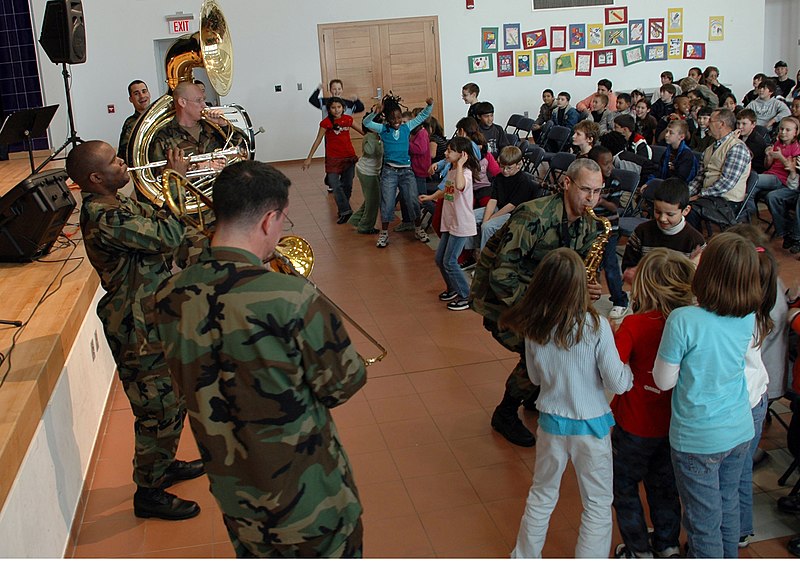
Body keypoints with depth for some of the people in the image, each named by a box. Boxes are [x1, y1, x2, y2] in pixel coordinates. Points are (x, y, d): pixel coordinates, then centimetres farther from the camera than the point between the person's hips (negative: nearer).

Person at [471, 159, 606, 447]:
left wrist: (588, 288, -16)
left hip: (535, 292, 8)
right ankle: (505, 415, 3)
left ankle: (537, 394, 23)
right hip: (499, 296, -8)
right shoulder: (533, 217, -28)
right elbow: (501, 277, -29)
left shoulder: (589, 225, -2)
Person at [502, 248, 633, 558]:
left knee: (541, 495, 23)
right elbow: (617, 384, -16)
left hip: (551, 422, 4)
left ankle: (524, 558, 38)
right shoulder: (595, 326, -22)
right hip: (590, 426, -4)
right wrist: (629, 369, 3)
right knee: (598, 504, 15)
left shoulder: (533, 329, -11)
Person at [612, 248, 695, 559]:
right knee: (664, 485, 25)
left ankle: (640, 551, 27)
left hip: (635, 427, -5)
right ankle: (668, 546, 40)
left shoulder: (634, 325, -26)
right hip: (672, 425, 5)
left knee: (624, 488, 17)